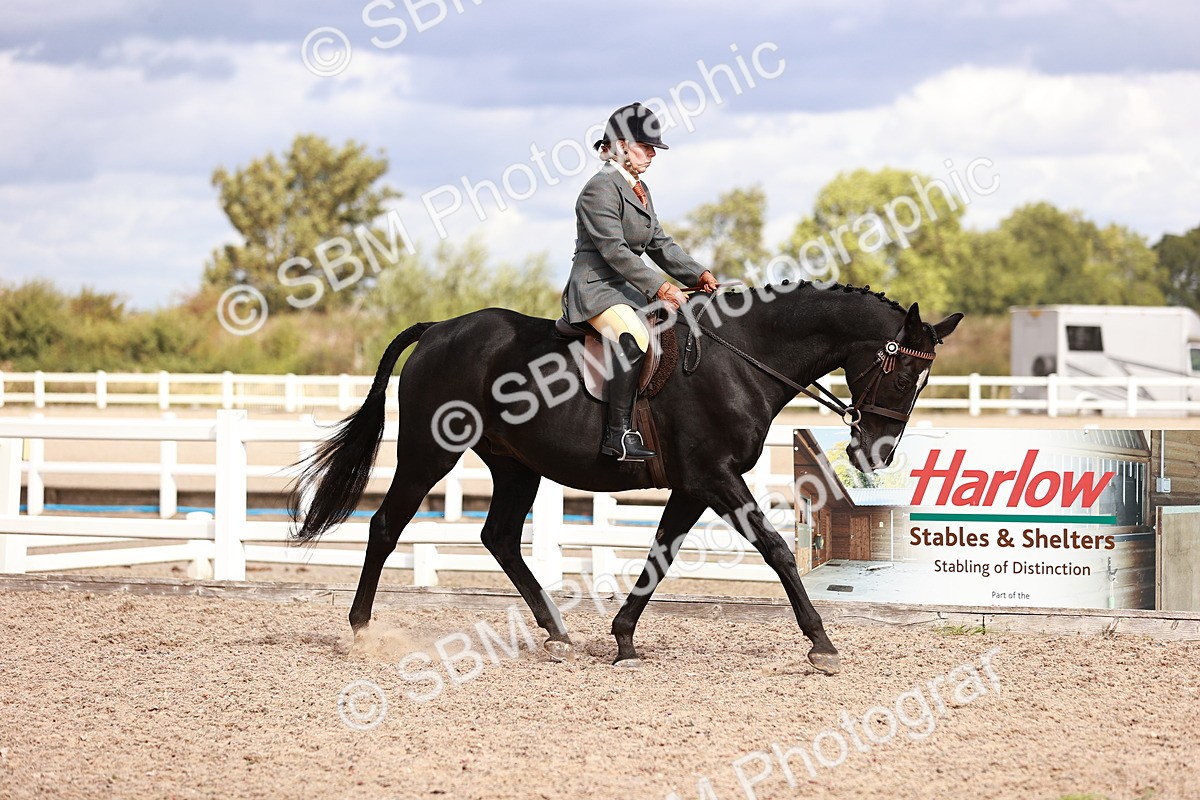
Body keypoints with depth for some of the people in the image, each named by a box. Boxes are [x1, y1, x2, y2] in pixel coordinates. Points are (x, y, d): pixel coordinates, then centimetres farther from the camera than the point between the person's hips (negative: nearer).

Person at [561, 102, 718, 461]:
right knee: (634, 340, -33)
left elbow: (660, 243, 17)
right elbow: (614, 249, -20)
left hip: (628, 288, 10)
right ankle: (618, 434, -37)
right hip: (596, 286, -10)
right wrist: (658, 287, -26)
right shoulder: (601, 188, -11)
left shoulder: (640, 190, 19)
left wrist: (697, 274, 2)